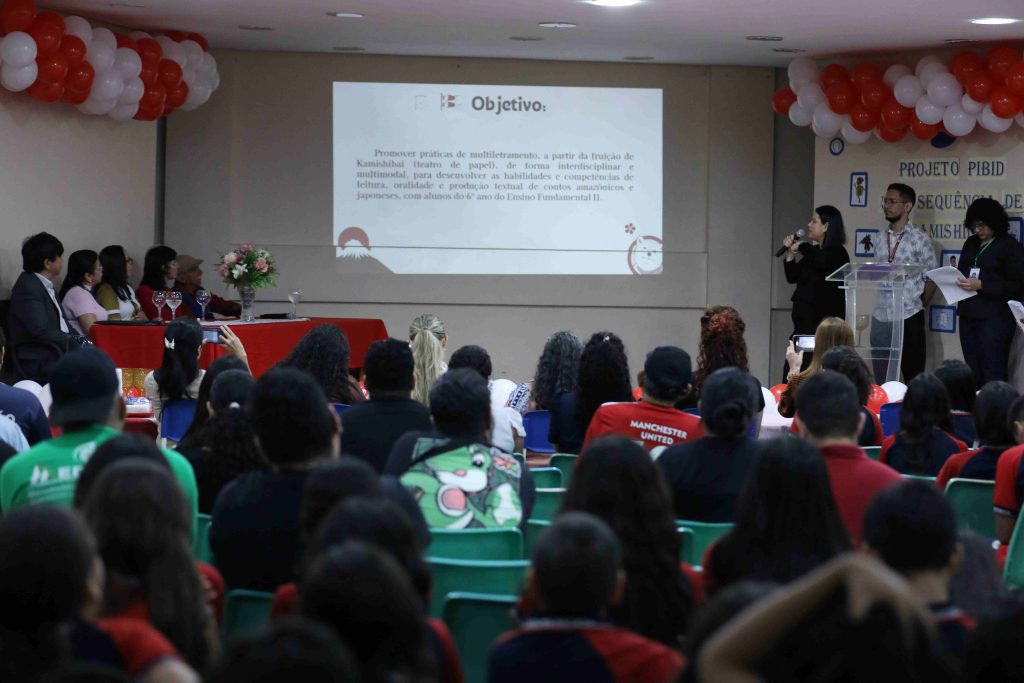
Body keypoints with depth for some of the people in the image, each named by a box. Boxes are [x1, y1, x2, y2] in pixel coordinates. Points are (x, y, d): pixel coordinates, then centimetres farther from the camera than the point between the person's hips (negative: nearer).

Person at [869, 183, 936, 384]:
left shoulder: (920, 238, -4)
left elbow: (931, 279, -1)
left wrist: (918, 307, 5)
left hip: (909, 318, -5)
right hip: (881, 317, 5)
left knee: (913, 376, 1)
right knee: (882, 380, 8)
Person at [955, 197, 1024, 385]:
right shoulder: (971, 243, 16)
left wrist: (981, 285, -18)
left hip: (994, 318, -7)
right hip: (968, 315, 7)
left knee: (993, 377, -9)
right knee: (973, 374, 6)